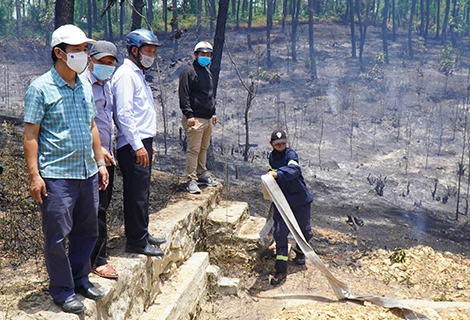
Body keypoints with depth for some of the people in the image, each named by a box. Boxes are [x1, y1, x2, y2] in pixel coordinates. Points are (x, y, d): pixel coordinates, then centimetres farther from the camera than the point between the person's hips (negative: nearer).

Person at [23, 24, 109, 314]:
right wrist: (34, 174, -14)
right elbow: (31, 134, -10)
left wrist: (100, 162, 15)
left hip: (87, 172, 7)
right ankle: (62, 290, 19)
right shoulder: (41, 88, -9)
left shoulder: (85, 86, 10)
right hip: (57, 175, -6)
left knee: (87, 231, 14)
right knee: (58, 235, 3)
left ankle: (80, 279, 32)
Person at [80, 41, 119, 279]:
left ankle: (97, 249, 28)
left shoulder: (107, 84, 15)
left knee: (103, 204, 15)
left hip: (107, 156, 9)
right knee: (97, 208, -3)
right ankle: (97, 260, 7)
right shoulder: (83, 85, -13)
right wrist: (98, 149, -21)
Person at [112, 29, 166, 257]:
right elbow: (124, 114, -20)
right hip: (133, 145, -10)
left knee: (141, 192, 15)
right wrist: (138, 145, -22)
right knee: (137, 193, -5)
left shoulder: (138, 74, 20)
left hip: (142, 142, 10)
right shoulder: (125, 74, -12)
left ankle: (141, 234, 26)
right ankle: (136, 241, 3)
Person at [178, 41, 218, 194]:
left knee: (204, 148, 14)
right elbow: (184, 96, -12)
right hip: (196, 118, -8)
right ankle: (192, 179, -5)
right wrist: (189, 115, -18)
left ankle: (202, 174, 24)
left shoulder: (208, 73, 20)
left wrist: (213, 112, 23)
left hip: (208, 118, 8)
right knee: (193, 149, -8)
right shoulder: (189, 72, -6)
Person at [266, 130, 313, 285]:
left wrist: (277, 174, -49)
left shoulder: (290, 154, -15)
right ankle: (281, 270, -5)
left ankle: (300, 251, 46)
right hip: (281, 200, 4)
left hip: (300, 199, -4)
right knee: (280, 232, -9)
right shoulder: (272, 157, 7)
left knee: (305, 231, 12)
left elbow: (294, 170, -37)